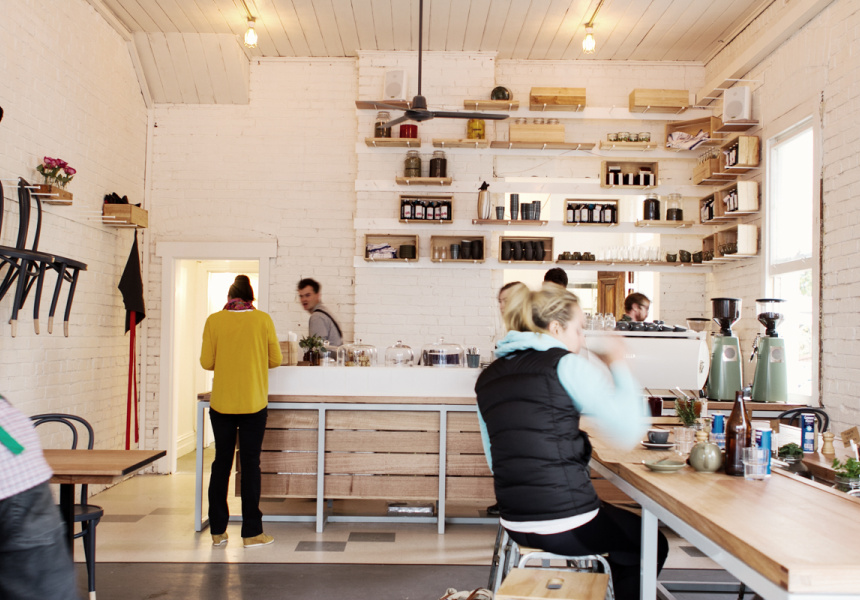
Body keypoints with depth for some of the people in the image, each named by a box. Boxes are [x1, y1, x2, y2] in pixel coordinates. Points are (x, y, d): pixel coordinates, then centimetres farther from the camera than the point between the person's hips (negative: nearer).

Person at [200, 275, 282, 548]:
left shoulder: (214, 320, -2)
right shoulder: (263, 320, -4)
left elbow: (206, 362, 0)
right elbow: (275, 360, 2)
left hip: (221, 404, 1)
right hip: (253, 403, -1)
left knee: (221, 463, 11)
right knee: (250, 464, 5)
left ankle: (218, 531, 19)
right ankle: (251, 532, 9)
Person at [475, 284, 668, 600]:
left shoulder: (488, 378, 10)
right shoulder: (566, 364, -11)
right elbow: (629, 429, -14)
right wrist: (618, 364, -2)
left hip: (515, 524, 8)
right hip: (565, 527, -7)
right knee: (651, 545, 20)